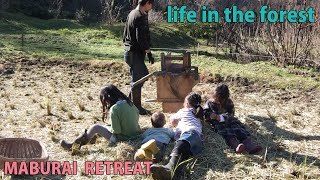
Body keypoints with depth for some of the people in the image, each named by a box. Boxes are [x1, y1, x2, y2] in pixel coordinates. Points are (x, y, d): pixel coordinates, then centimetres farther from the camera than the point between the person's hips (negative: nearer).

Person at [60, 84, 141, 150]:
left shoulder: (114, 108, -21)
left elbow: (116, 130, -20)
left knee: (95, 128, 3)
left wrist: (109, 128, 3)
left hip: (123, 138, -7)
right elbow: (137, 117, 12)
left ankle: (73, 146, 15)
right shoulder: (128, 102, 1)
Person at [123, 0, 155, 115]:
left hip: (129, 52, 10)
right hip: (136, 53, -10)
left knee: (144, 75, 19)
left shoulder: (131, 14, 13)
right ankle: (137, 108, 6)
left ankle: (130, 100, 22)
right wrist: (149, 53, -15)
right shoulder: (141, 17, -17)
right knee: (137, 81, -2)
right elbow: (141, 38, -22)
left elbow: (125, 34, 20)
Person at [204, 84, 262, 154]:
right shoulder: (210, 103, 9)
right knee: (226, 132, -33)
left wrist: (221, 117, -19)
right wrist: (210, 115, -16)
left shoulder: (229, 102, 9)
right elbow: (205, 114, 8)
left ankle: (249, 145, -47)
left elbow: (230, 114, -1)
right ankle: (236, 145, -62)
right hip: (217, 123, -3)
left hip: (228, 121, 3)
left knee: (239, 128, -25)